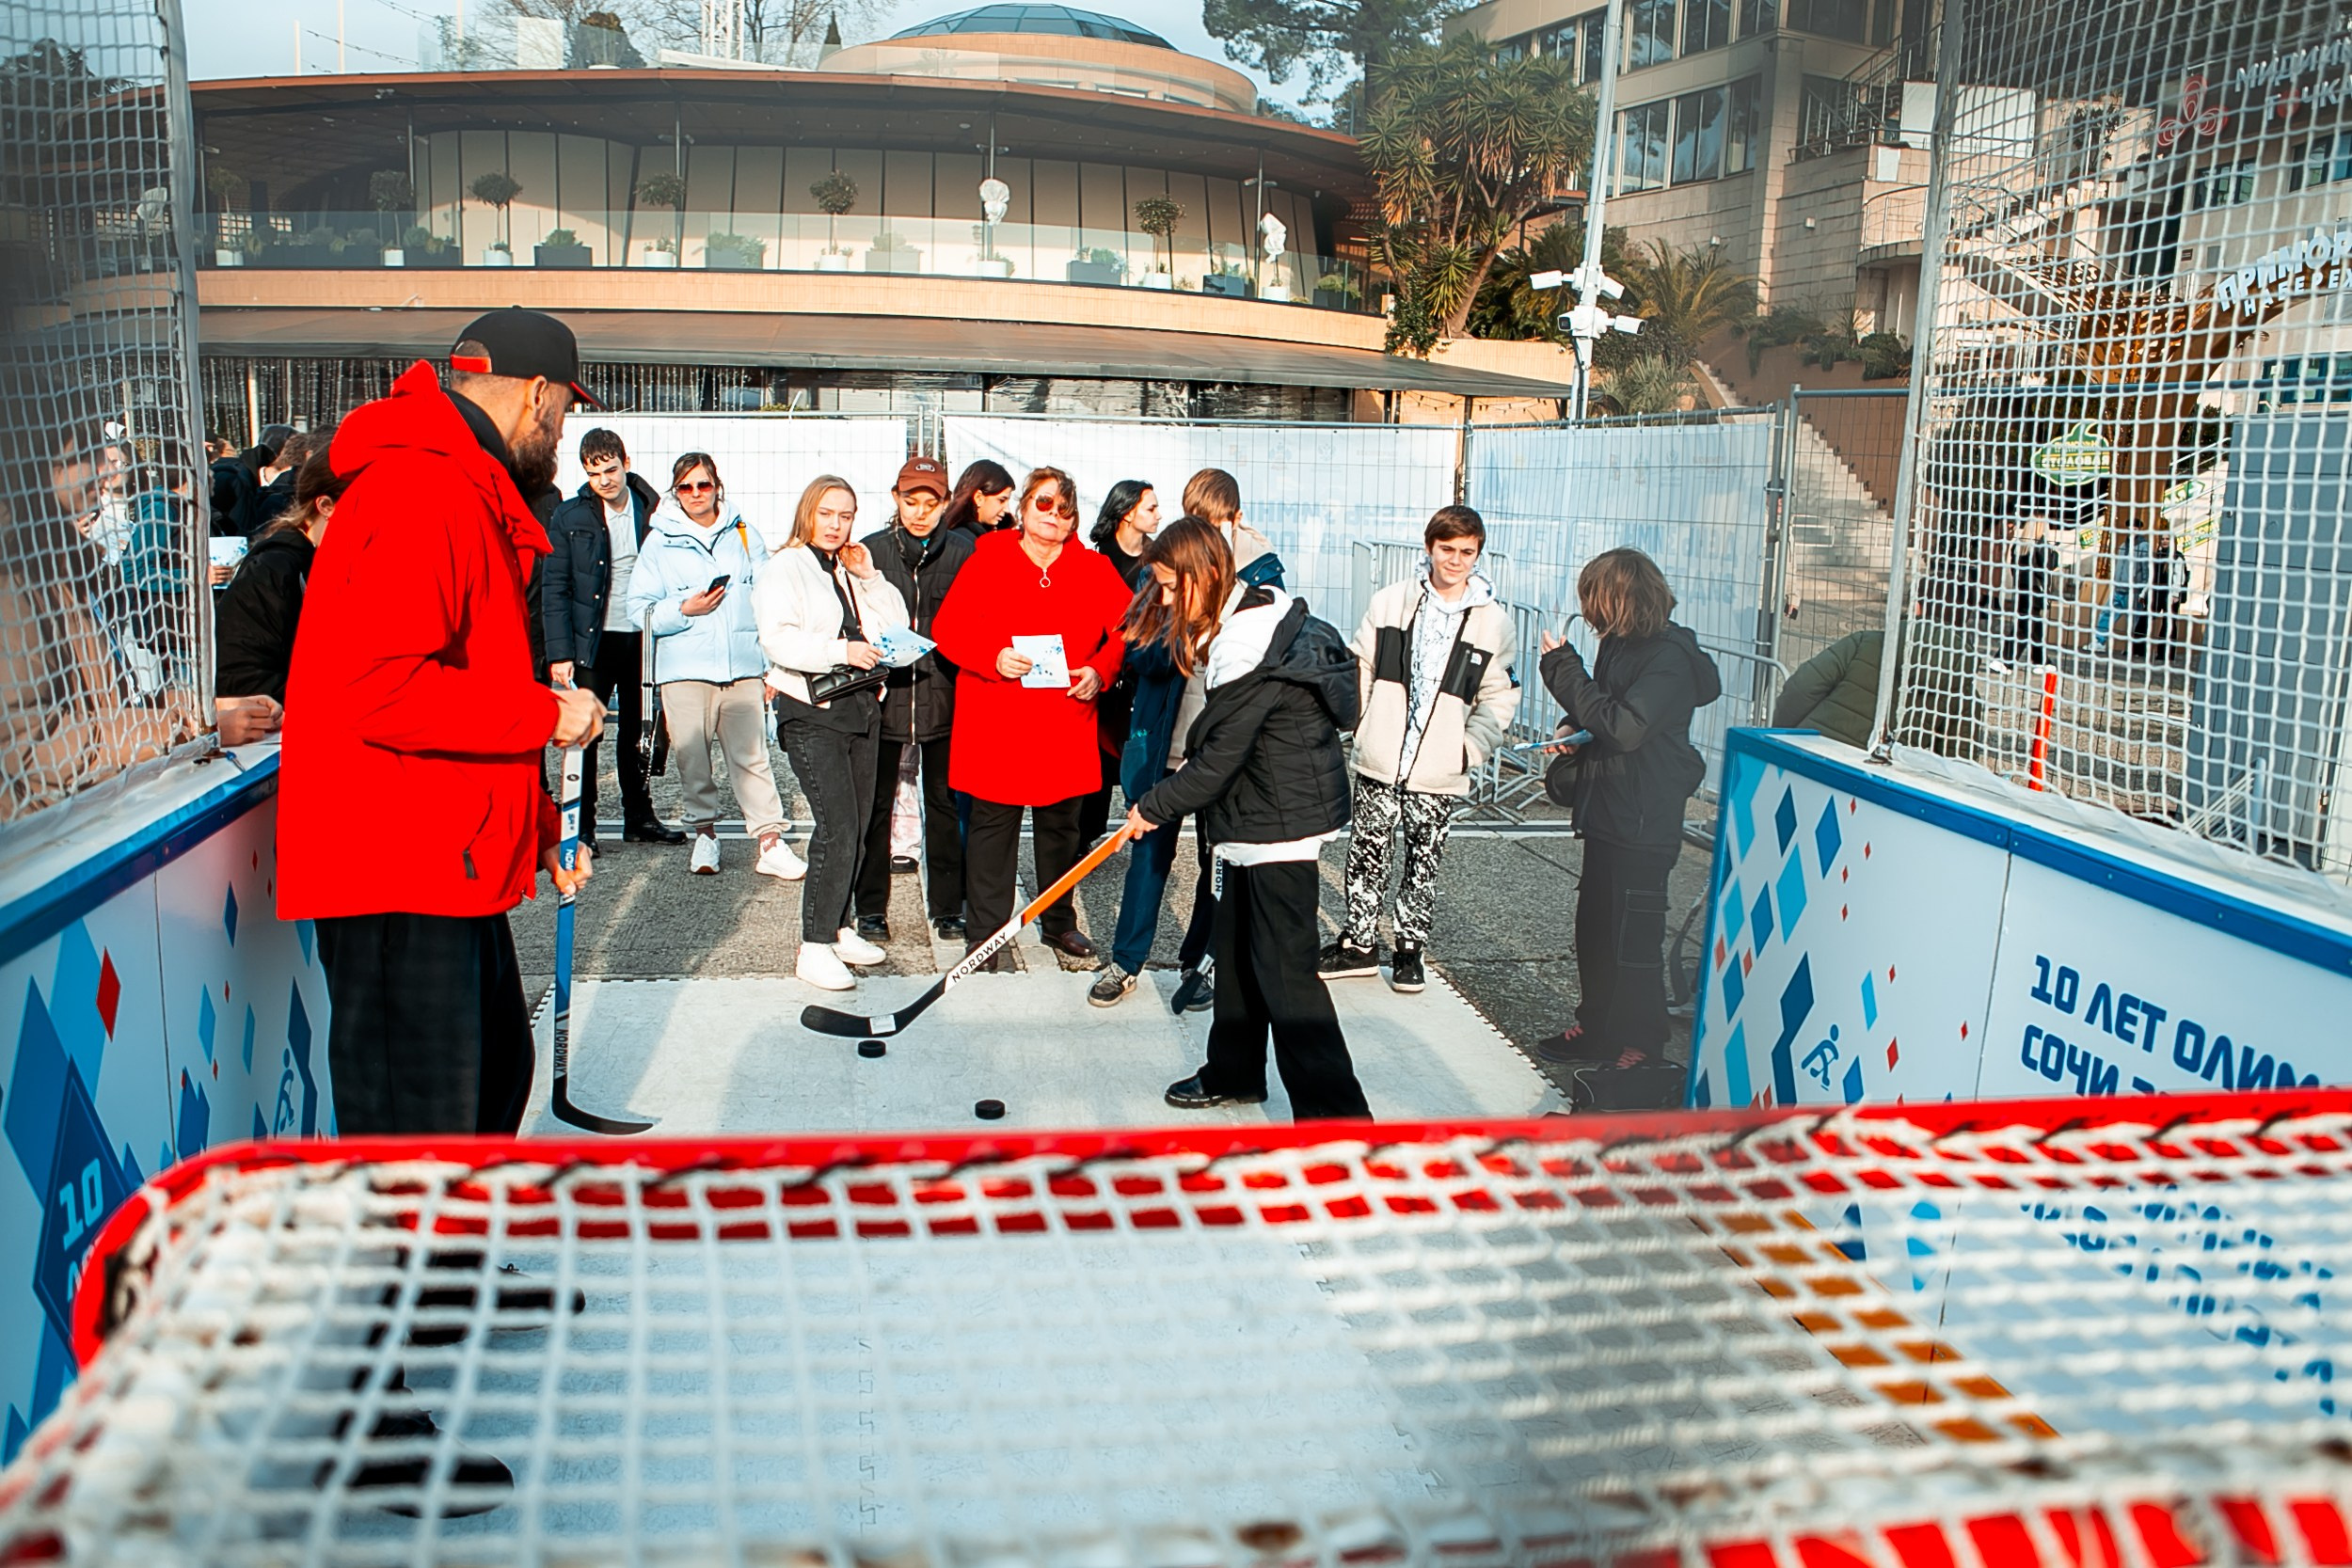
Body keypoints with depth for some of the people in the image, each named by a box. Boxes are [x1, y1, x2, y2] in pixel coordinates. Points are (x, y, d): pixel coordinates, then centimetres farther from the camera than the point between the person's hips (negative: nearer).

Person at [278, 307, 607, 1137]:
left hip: (451, 864, 11)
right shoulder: (423, 490, -16)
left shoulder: (466, 491, 20)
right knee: (421, 1132, -5)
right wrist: (548, 715, -15)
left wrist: (538, 823, 21)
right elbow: (378, 687, -27)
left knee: (497, 1079, 21)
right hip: (399, 878, -11)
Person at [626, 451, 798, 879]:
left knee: (752, 756, -4)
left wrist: (773, 664, 8)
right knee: (692, 759, 3)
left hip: (743, 667, 0)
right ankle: (704, 834, 19)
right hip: (683, 668, 0)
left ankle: (771, 842, -1)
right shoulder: (660, 541, 7)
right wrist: (684, 609, -12)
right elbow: (641, 609, 4)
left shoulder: (743, 535, 12)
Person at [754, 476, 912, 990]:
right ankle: (815, 948, -9)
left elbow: (898, 627, 11)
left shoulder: (854, 570, 19)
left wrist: (870, 578, 1)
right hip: (811, 711, -7)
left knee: (856, 826, 9)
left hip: (861, 706, 7)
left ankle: (838, 928, 22)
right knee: (837, 827, -15)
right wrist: (840, 650, -25)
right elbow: (777, 638, -17)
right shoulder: (786, 567, -2)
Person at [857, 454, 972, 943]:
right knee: (875, 804, 5)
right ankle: (871, 909, 17)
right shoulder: (870, 552, 3)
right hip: (884, 694, 0)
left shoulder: (964, 552, 2)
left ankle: (947, 907, 19)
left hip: (944, 696, 0)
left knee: (945, 803, 8)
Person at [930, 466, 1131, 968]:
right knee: (993, 823, 3)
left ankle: (1059, 923, 30)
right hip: (995, 724, -2)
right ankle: (984, 934, 14)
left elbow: (1125, 631, 6)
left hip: (1066, 724, 3)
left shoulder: (1095, 570, 6)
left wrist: (1100, 672, -11)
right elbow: (948, 626, -4)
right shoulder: (988, 559, -1)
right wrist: (994, 657, -19)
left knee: (1061, 824, 13)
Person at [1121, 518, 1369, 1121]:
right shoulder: (1259, 610, 7)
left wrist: (1154, 808, -7)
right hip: (1260, 813, 10)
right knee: (1236, 946, 19)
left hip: (1284, 817, -10)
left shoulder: (1247, 652, -24)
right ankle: (1233, 1075, 35)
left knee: (1284, 968, -7)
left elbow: (1219, 760, -19)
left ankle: (1336, 1114, -1)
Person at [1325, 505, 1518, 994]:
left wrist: (1469, 748, -6)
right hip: (1379, 761, 1)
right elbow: (1360, 669, 7)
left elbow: (1499, 699, 4)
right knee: (1367, 854, 8)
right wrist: (1358, 723, -1)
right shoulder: (1390, 601, 1)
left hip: (1439, 773, 0)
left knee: (1424, 863, 10)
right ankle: (1359, 944, 23)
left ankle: (1409, 949, 25)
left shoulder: (1494, 622, 1)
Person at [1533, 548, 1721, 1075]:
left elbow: (1622, 728, -26)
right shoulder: (1620, 645, 9)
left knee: (1633, 937, 2)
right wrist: (1574, 731, -2)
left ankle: (1638, 1042, 16)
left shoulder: (1670, 659, -18)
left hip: (1643, 825, -9)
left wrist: (1565, 670, -20)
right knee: (1594, 925, 16)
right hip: (1607, 814, 9)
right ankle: (1596, 1026, 29)